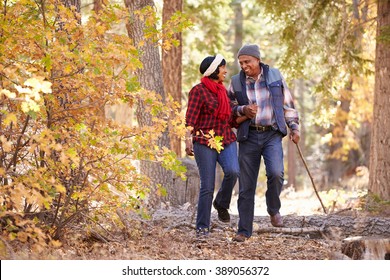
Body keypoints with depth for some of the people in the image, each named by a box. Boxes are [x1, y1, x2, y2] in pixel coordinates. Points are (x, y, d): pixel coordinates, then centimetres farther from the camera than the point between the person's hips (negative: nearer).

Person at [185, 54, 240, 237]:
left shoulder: (223, 90, 18)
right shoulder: (199, 90, -2)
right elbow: (191, 117, -10)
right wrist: (188, 139, -21)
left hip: (226, 139, 5)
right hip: (204, 141, -5)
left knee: (233, 171, -24)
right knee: (207, 186, -6)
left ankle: (221, 203, 2)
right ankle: (202, 227, 4)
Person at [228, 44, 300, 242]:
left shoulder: (275, 76, 2)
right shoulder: (236, 81, 2)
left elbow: (287, 104, 9)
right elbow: (229, 107, 11)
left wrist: (294, 127, 5)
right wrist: (242, 110, -8)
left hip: (272, 135, -1)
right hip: (248, 136, 1)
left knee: (276, 173, -24)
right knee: (246, 186, 2)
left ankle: (273, 209, 6)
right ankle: (244, 230, 12)